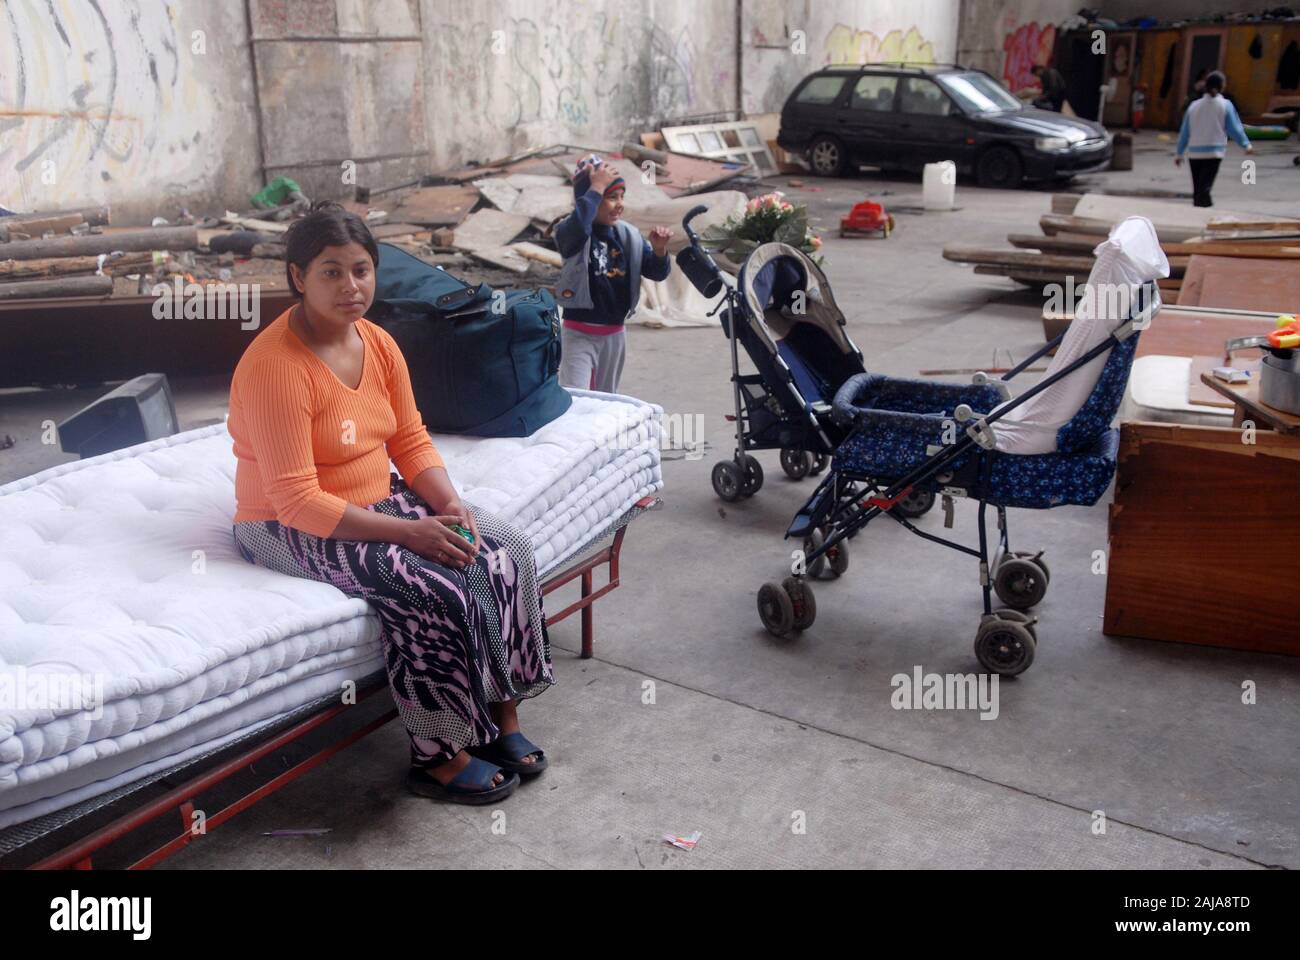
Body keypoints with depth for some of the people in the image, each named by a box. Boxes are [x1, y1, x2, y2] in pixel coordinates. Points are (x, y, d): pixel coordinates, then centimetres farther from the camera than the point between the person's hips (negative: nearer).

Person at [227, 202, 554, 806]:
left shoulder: (379, 344, 1)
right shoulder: (275, 367, -23)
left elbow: (411, 440, 6)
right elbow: (297, 501, -26)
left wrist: (450, 505, -12)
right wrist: (408, 532, -27)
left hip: (379, 501, 8)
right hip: (291, 529, -8)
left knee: (504, 555, -10)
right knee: (433, 590, -28)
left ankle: (501, 714, 2)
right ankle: (438, 758, -8)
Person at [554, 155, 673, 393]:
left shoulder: (629, 235, 1)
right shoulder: (571, 232, -14)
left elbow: (657, 273, 5)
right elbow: (578, 226, -40)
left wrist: (659, 250, -16)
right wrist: (597, 187, -28)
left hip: (615, 334, 6)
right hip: (579, 333, -5)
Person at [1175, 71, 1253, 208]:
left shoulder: (1194, 105, 8)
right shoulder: (1225, 105, -1)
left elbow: (1184, 132, 10)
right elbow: (1234, 128, 1)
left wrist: (1179, 153, 17)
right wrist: (1246, 145, 13)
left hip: (1194, 153, 4)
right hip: (1214, 153, -3)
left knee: (1197, 188, 12)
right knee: (1204, 187, -10)